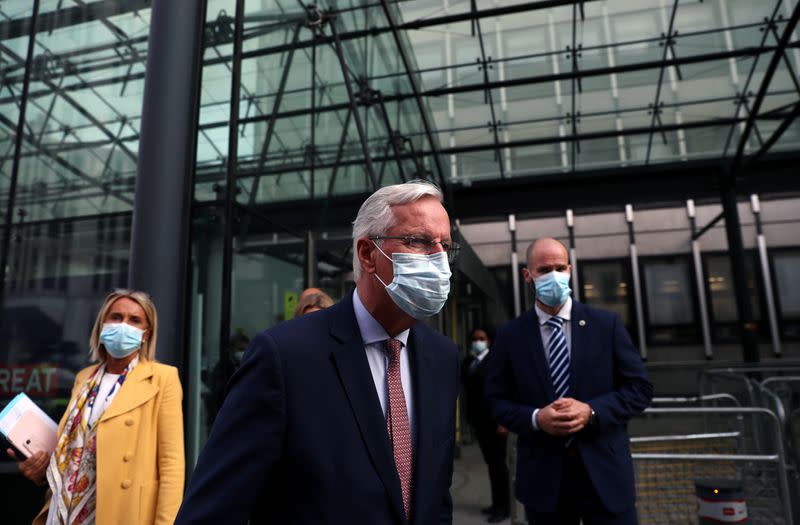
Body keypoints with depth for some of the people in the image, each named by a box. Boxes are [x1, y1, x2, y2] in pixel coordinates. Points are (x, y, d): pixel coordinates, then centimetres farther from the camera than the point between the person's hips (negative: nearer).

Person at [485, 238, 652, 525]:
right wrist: (535, 418, -16)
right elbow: (496, 400, 2)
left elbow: (640, 387, 0)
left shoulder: (607, 323, -1)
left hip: (604, 471, 0)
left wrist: (592, 411, -15)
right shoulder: (509, 335, -1)